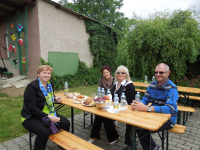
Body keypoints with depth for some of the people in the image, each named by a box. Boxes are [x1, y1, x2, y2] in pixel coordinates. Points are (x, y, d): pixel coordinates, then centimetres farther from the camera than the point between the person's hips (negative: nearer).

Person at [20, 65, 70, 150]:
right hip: (32, 117, -7)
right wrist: (48, 116, -28)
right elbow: (31, 107, -23)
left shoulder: (50, 84, 4)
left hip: (48, 114, 7)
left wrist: (55, 98, 0)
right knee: (44, 131, -33)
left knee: (66, 123, -6)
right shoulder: (32, 87, -18)